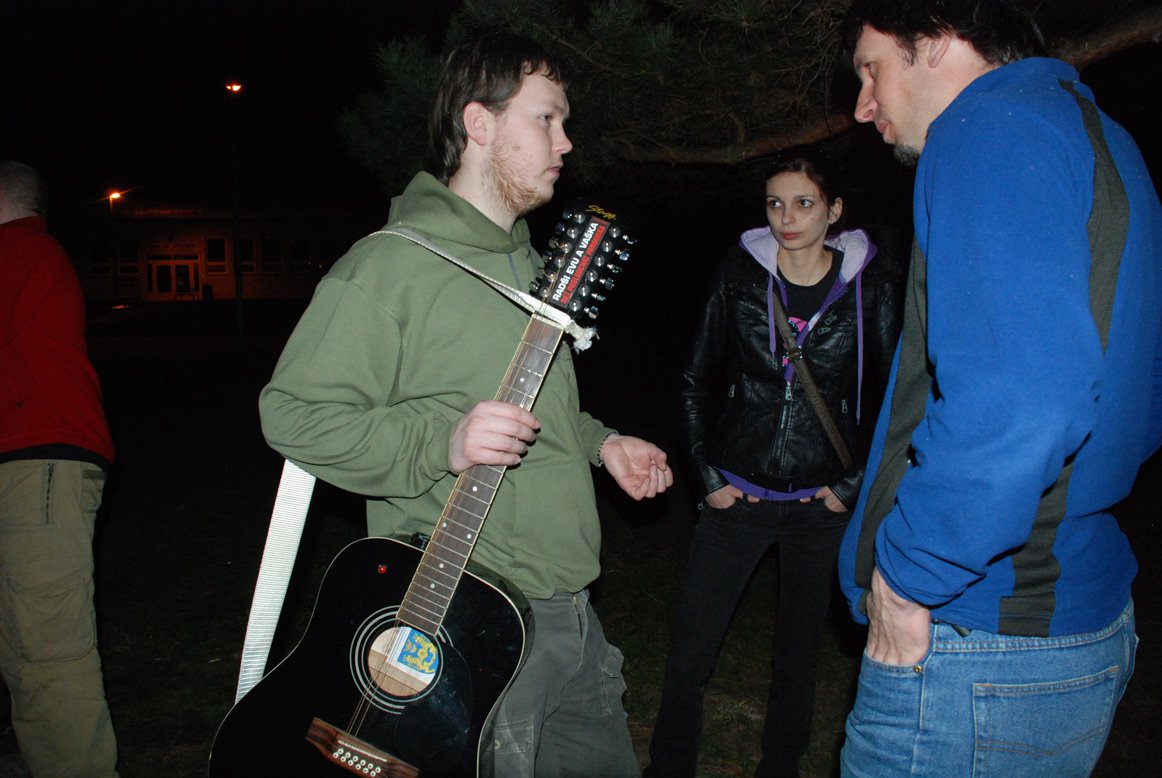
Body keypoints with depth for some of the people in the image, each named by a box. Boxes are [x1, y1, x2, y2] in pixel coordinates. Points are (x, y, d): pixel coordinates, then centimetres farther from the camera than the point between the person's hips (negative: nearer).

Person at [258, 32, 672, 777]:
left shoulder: (530, 265, 15)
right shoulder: (391, 265, -15)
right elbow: (293, 411, -18)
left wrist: (600, 443, 9)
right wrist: (442, 443, -28)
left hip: (570, 611, 9)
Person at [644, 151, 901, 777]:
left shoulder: (869, 290, -4)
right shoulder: (740, 275, -2)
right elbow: (698, 383, 5)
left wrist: (856, 485, -1)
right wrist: (708, 474, 1)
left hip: (822, 503, 0)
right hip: (739, 495, 0)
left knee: (798, 655, 14)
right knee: (688, 655, 2)